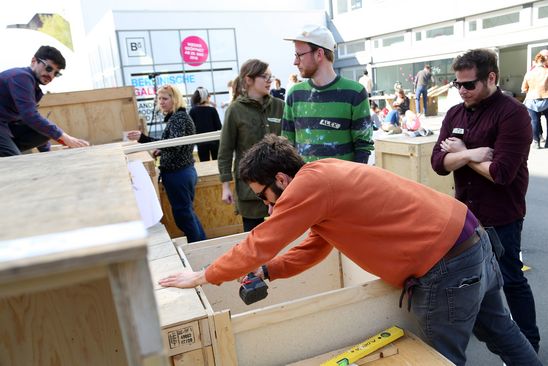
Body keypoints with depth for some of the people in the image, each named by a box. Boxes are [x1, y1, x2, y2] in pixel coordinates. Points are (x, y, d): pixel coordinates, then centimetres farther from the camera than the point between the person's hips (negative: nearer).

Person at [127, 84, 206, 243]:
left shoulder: (178, 117, -16)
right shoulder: (178, 116, 15)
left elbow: (175, 145, -31)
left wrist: (143, 138, -37)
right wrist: (161, 151, 25)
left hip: (177, 174, -11)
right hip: (185, 170, 11)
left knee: (182, 213, -1)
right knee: (187, 211, 19)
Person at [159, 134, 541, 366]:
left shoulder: (310, 183, -21)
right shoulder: (324, 176, 9)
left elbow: (259, 244, -15)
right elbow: (314, 247, 15)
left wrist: (203, 276, -2)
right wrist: (266, 271, 6)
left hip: (447, 271, -9)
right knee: (502, 333, 27)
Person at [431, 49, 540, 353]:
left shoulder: (513, 113, -17)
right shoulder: (455, 113, 4)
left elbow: (501, 173, -25)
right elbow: (438, 162, -4)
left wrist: (461, 154, -12)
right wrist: (470, 154, -21)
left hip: (501, 216, -6)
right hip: (465, 211, 7)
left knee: (510, 279, 8)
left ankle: (529, 345, 29)